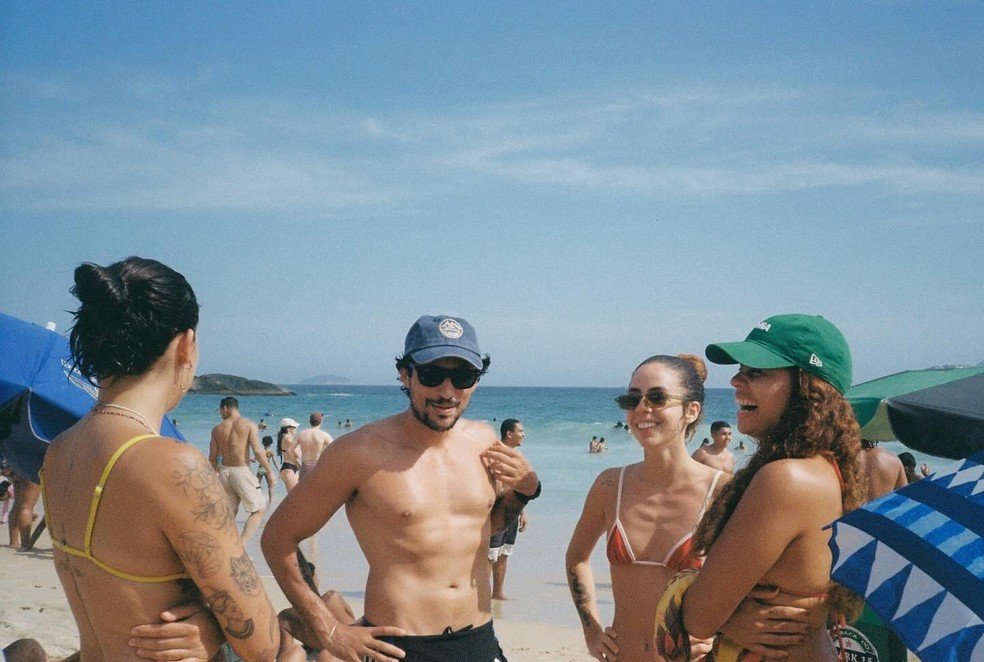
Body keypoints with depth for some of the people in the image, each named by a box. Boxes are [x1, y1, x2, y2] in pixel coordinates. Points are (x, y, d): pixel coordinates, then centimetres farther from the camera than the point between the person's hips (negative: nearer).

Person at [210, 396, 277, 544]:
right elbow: (258, 451, -12)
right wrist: (269, 472, -5)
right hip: (242, 471, -5)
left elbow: (212, 458, 9)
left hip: (224, 472, 5)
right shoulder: (249, 425, -4)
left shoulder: (217, 429, 6)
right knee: (259, 510, 4)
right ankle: (241, 546, -10)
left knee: (229, 512, 15)